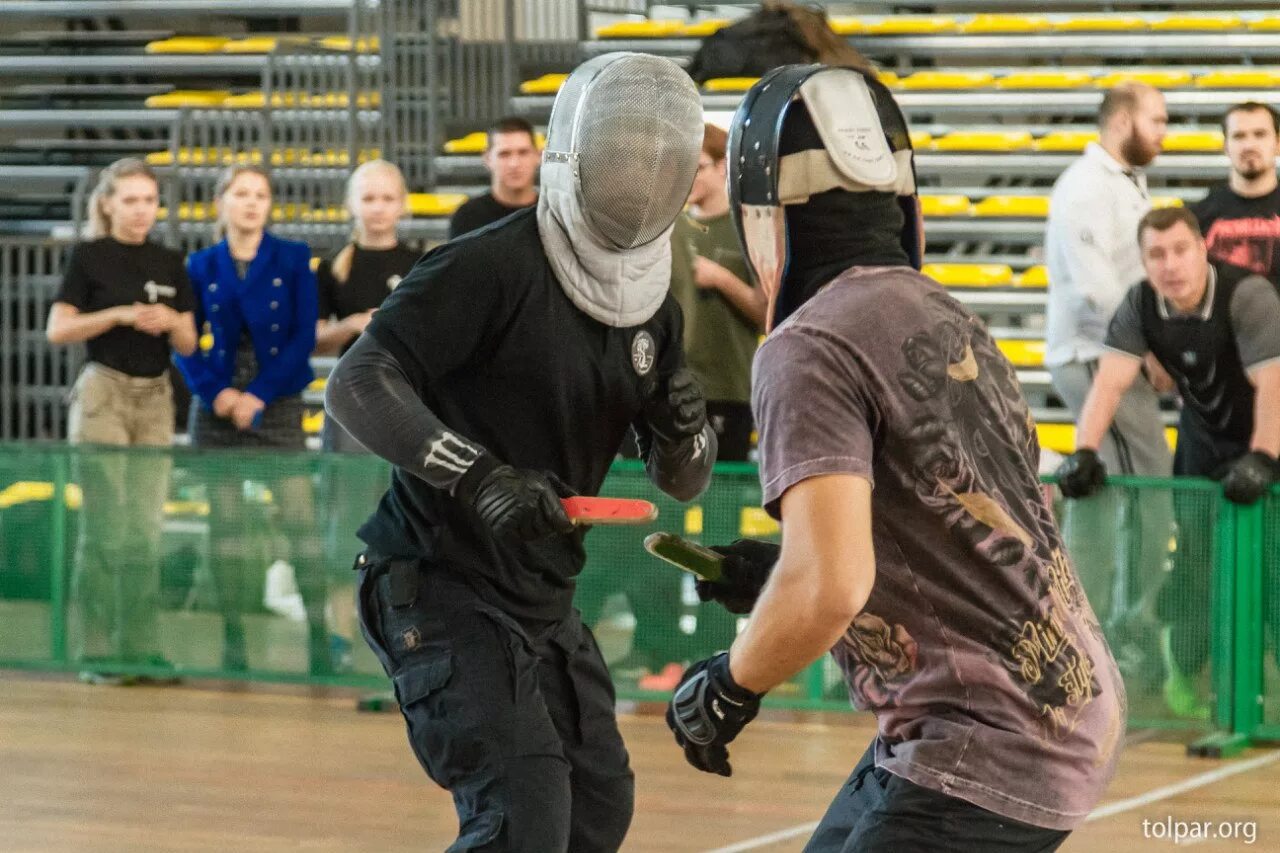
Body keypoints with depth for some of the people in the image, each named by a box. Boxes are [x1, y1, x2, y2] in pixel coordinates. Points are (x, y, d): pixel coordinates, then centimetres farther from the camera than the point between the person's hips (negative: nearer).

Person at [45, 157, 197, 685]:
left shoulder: (169, 263, 11)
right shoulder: (91, 257, -2)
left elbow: (188, 344, 11)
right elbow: (57, 329, -9)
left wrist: (170, 321, -10)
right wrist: (120, 314, -18)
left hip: (155, 398, 5)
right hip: (104, 393, -5)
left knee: (147, 530, 3)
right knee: (107, 527, -7)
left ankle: (140, 647, 7)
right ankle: (96, 652, -4)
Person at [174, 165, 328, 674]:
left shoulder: (293, 260, 2)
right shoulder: (202, 267, 7)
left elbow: (304, 338, -4)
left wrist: (258, 396, -12)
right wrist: (216, 393, -11)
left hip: (277, 403, -2)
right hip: (219, 406, 2)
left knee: (301, 519, -10)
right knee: (226, 526, 1)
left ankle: (320, 637, -9)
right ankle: (233, 637, 6)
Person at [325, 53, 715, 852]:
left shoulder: (653, 307, 8)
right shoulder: (490, 268, -17)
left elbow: (682, 484, 14)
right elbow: (356, 385, -25)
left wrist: (687, 431, -10)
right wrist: (477, 475, -36)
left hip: (544, 600, 9)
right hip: (442, 590, -9)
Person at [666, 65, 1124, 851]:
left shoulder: (812, 350, -15)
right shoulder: (944, 316, 11)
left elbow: (831, 588, -26)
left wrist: (728, 687, -9)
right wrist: (781, 577, 17)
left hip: (990, 741, -9)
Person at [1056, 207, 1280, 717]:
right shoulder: (1141, 305, -13)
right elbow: (1110, 381, -20)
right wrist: (1084, 453, -33)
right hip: (1203, 436, 4)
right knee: (1195, 553, 0)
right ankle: (1184, 671, 15)